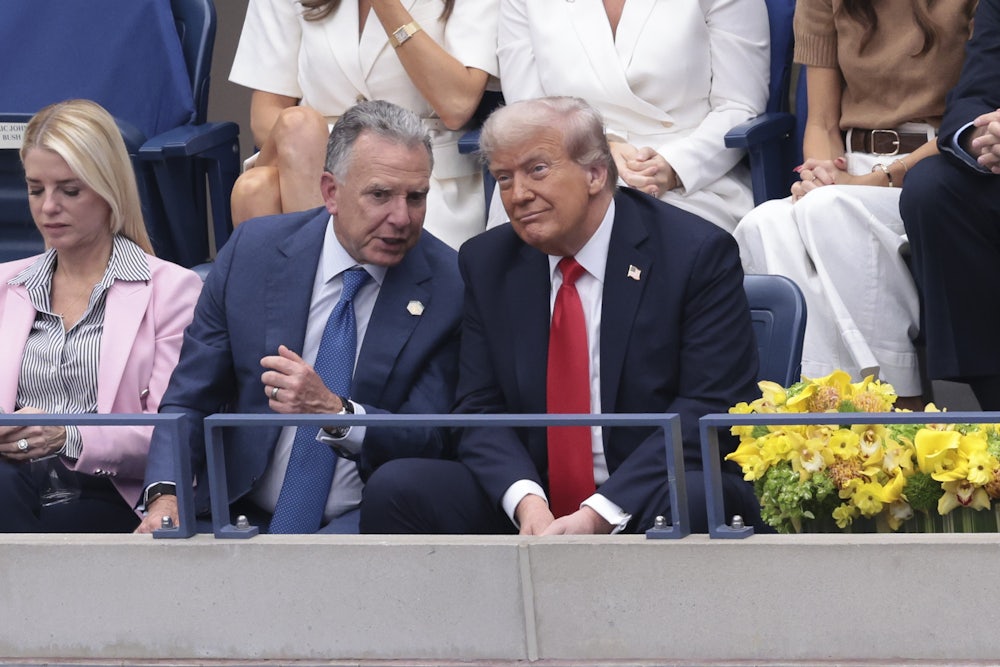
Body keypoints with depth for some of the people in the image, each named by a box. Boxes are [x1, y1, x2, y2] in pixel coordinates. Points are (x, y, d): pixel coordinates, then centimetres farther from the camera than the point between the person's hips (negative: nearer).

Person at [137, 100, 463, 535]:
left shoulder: (449, 287, -3)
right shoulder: (252, 251, 3)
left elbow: (432, 443, -6)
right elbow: (188, 400, 6)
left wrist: (334, 411, -24)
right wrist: (165, 495, -14)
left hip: (362, 529, -3)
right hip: (245, 515, 3)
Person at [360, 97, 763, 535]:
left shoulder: (697, 253, -4)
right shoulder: (486, 264, 11)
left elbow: (714, 409, -11)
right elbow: (481, 409, 7)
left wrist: (600, 514, -21)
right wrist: (526, 500, -17)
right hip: (529, 510, 5)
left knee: (690, 502, -39)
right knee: (395, 488, -20)